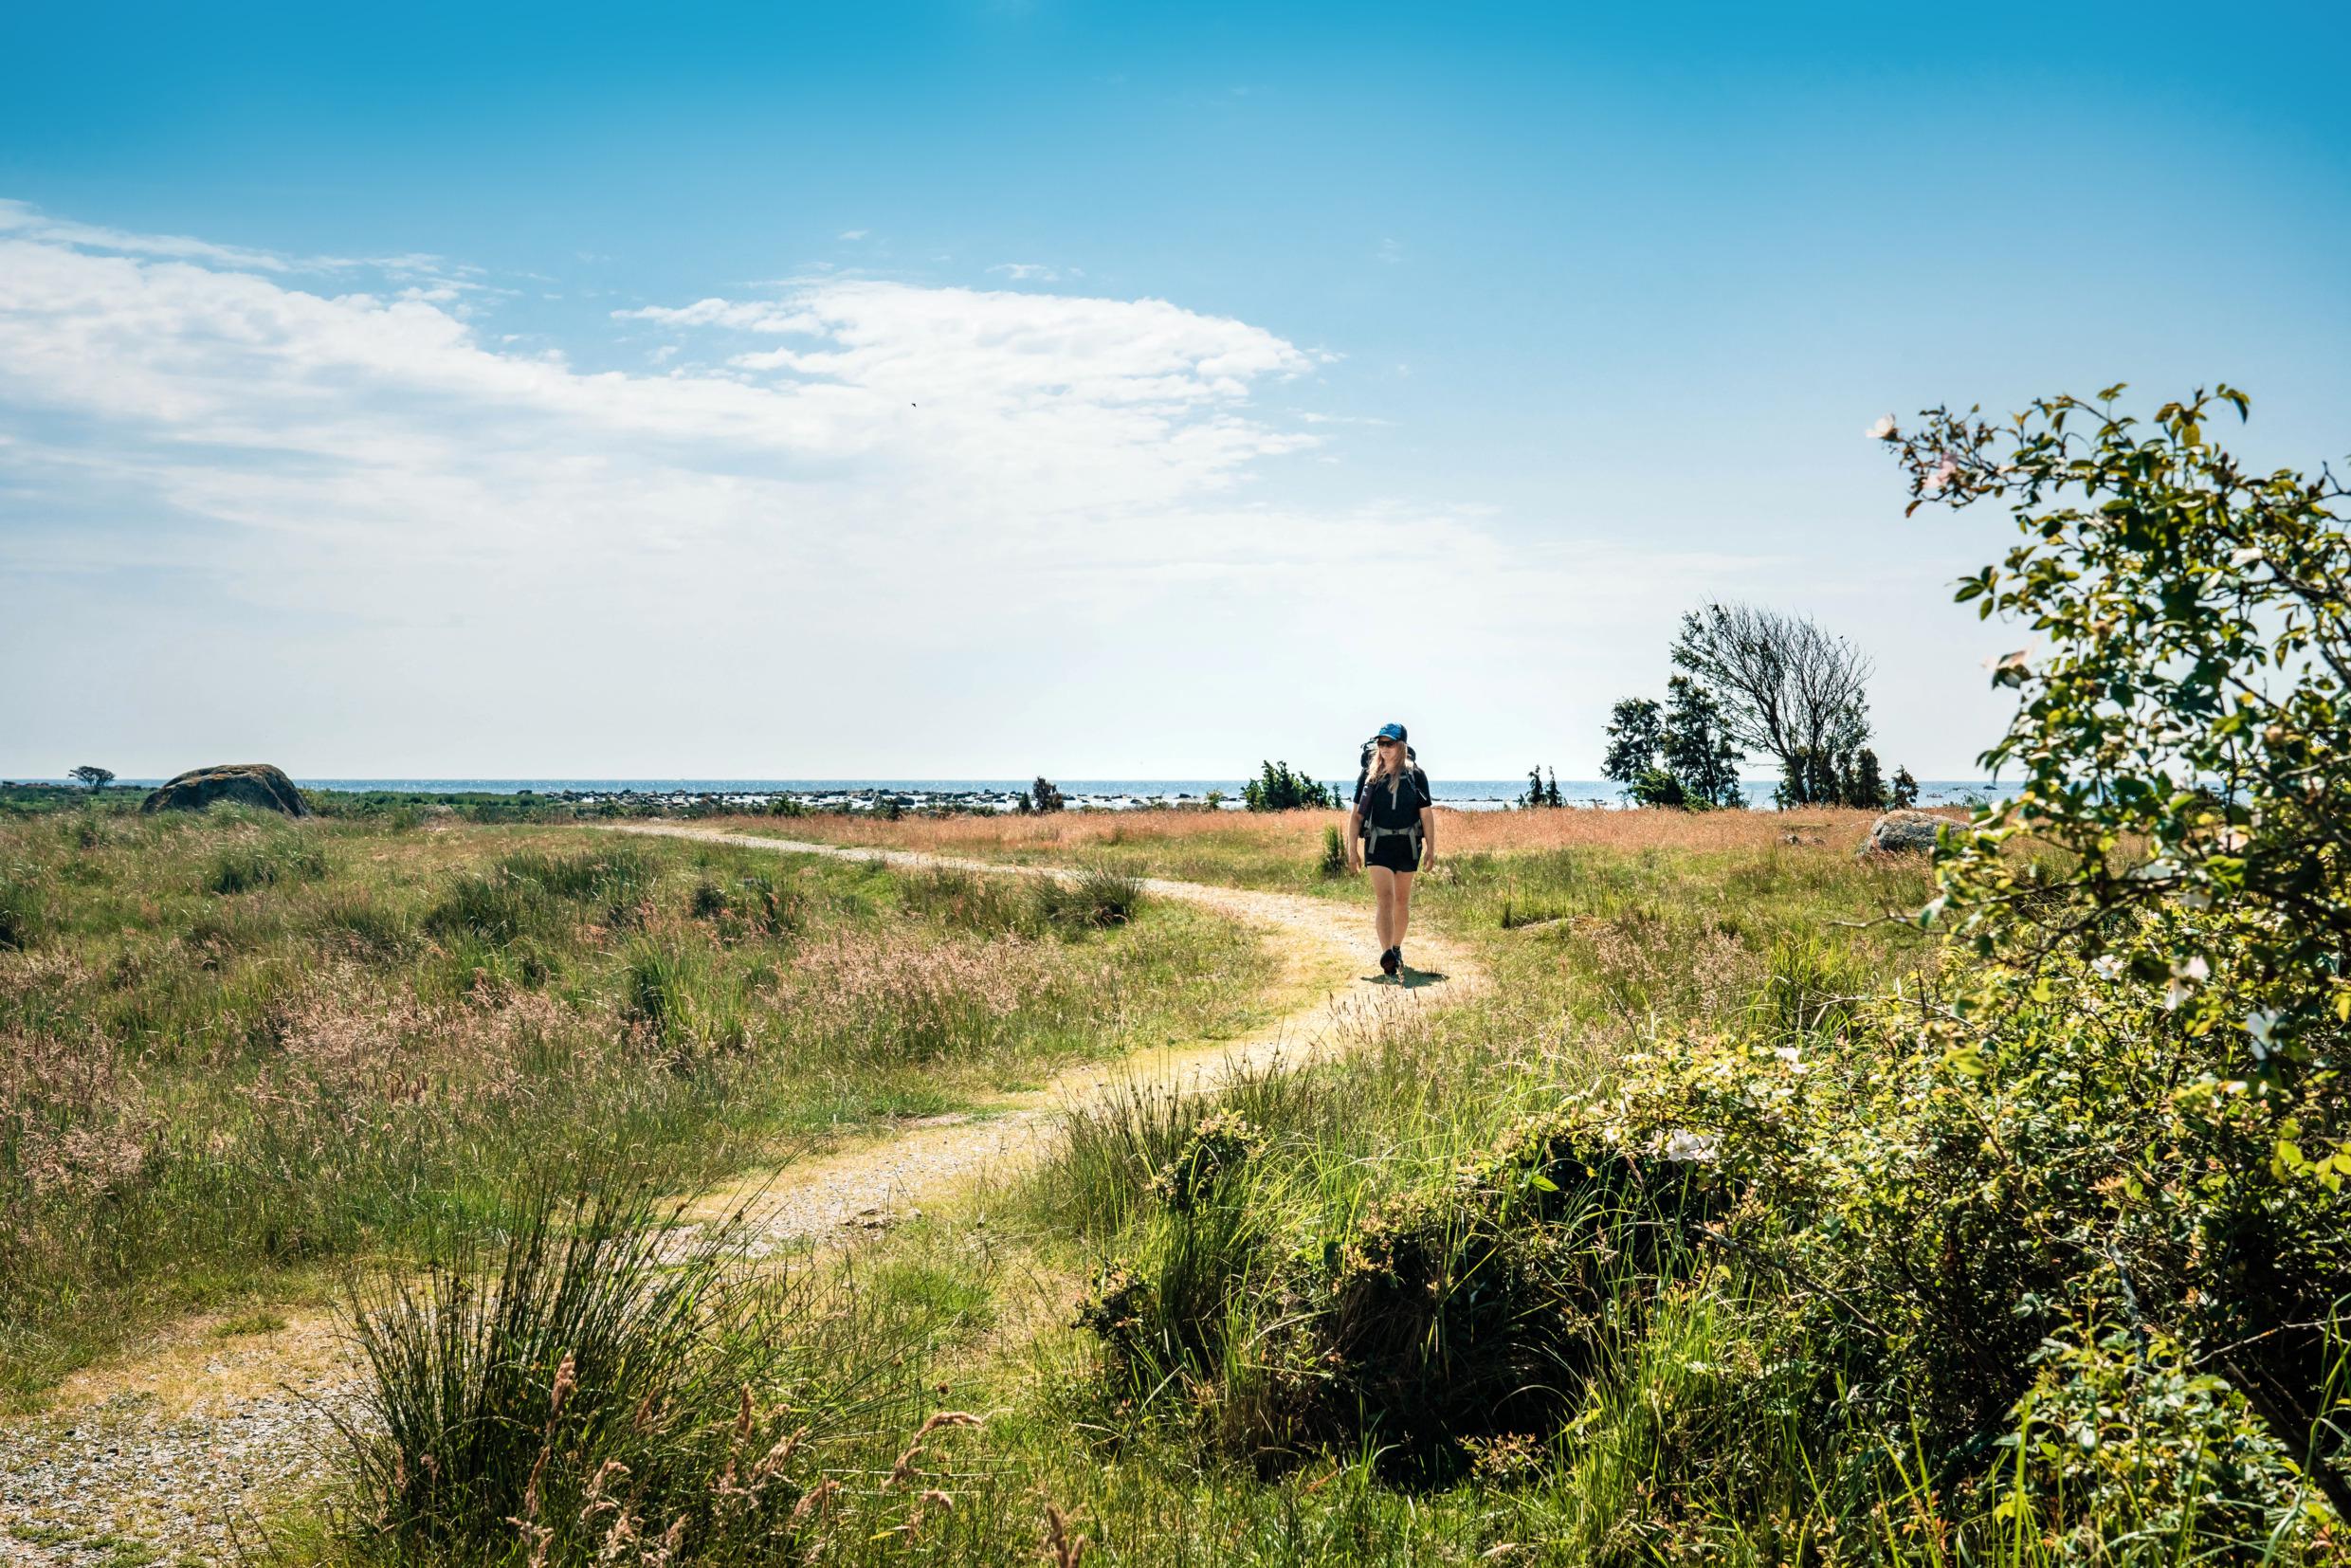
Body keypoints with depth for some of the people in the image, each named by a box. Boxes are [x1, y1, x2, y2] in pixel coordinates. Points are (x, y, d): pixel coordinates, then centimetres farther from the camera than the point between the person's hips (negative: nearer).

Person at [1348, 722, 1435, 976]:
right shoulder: (1369, 775, 4)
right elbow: (1356, 814, 6)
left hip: (1407, 845, 1)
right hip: (1378, 844, -1)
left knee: (1402, 900, 12)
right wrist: (1353, 849, 2)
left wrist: (1431, 849, -2)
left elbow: (1426, 814, 1)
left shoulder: (1415, 775, 0)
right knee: (1385, 898, -14)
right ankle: (1387, 955, -25)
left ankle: (1397, 949, 29)